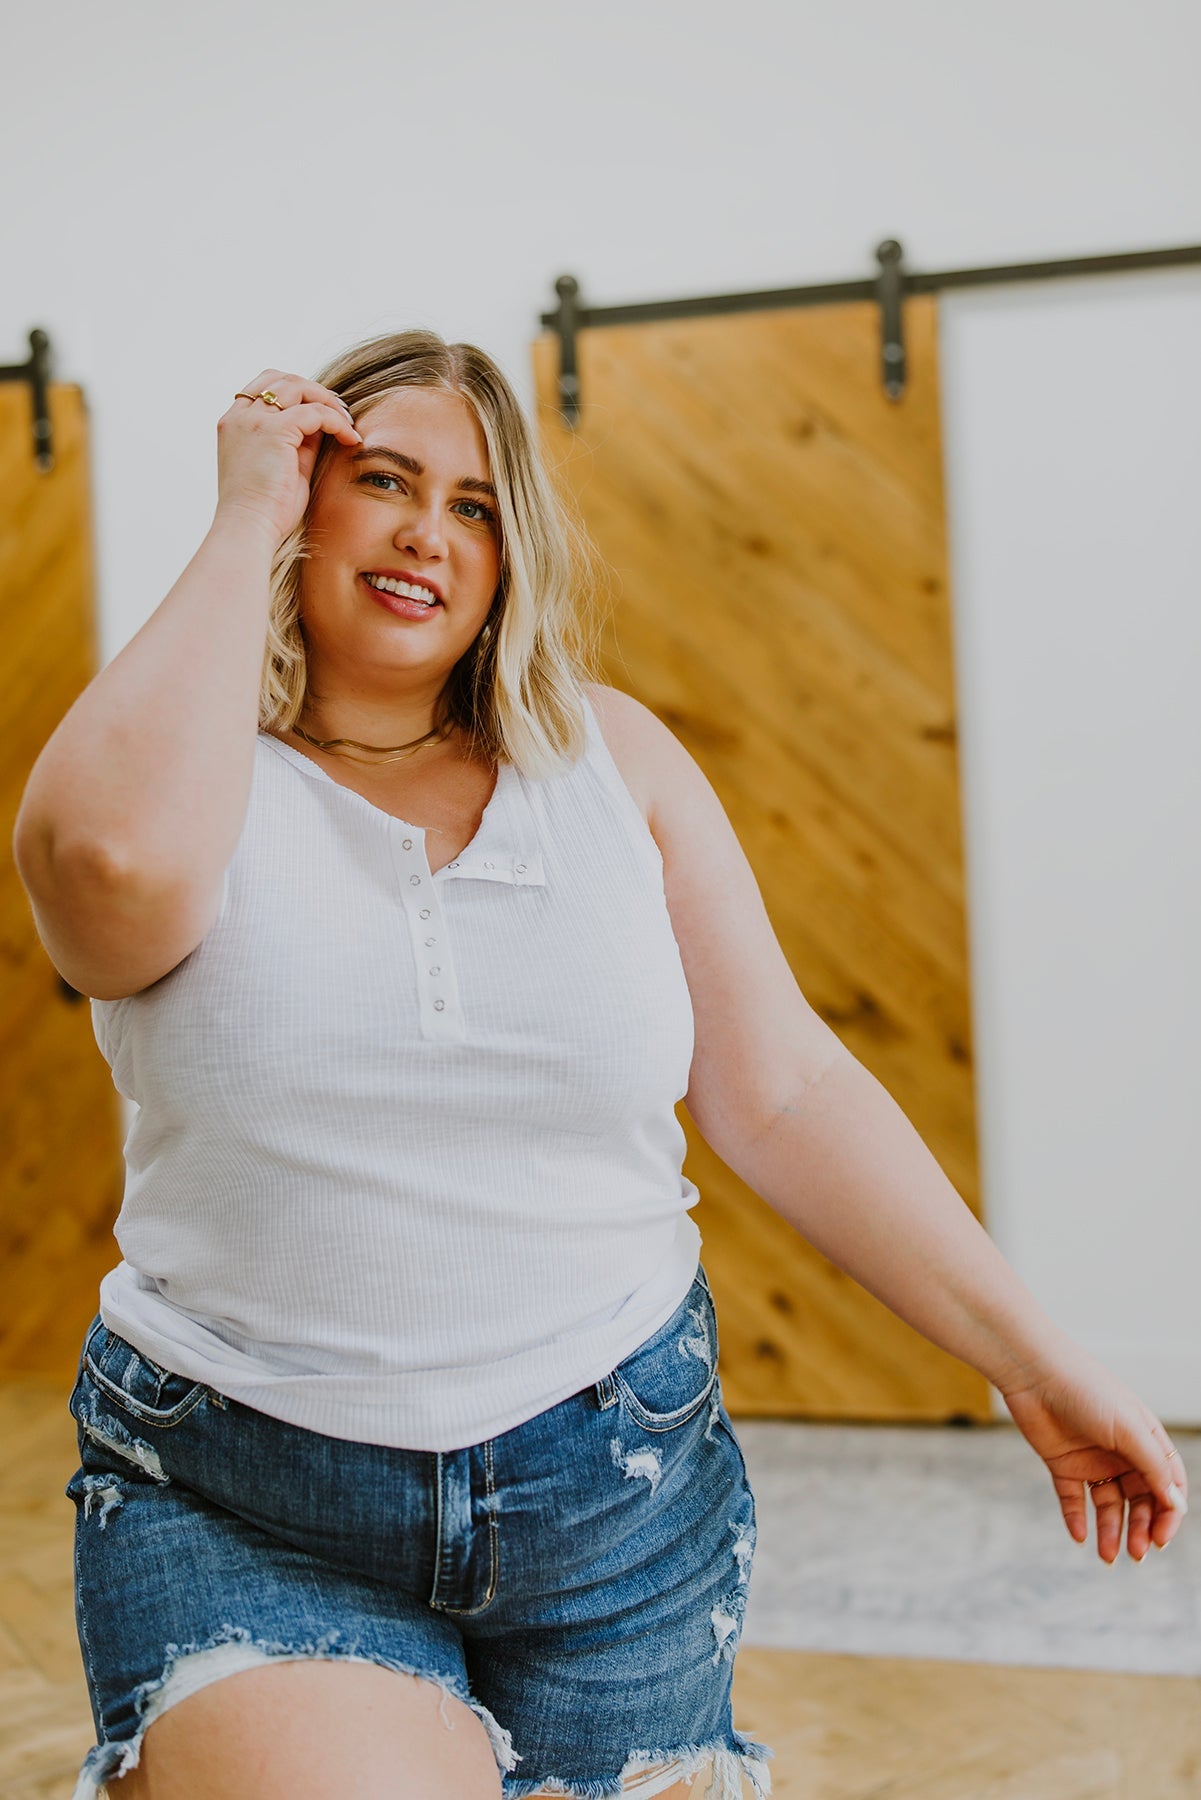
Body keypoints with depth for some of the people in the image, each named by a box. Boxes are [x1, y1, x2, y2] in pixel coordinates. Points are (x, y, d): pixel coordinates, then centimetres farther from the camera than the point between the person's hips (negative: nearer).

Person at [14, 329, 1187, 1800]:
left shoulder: (607, 753, 5)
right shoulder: (182, 763, -2)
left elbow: (785, 1094, 6)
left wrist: (1032, 1359, 3)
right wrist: (244, 522, -15)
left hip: (616, 1512, 3)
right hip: (245, 1529, -3)